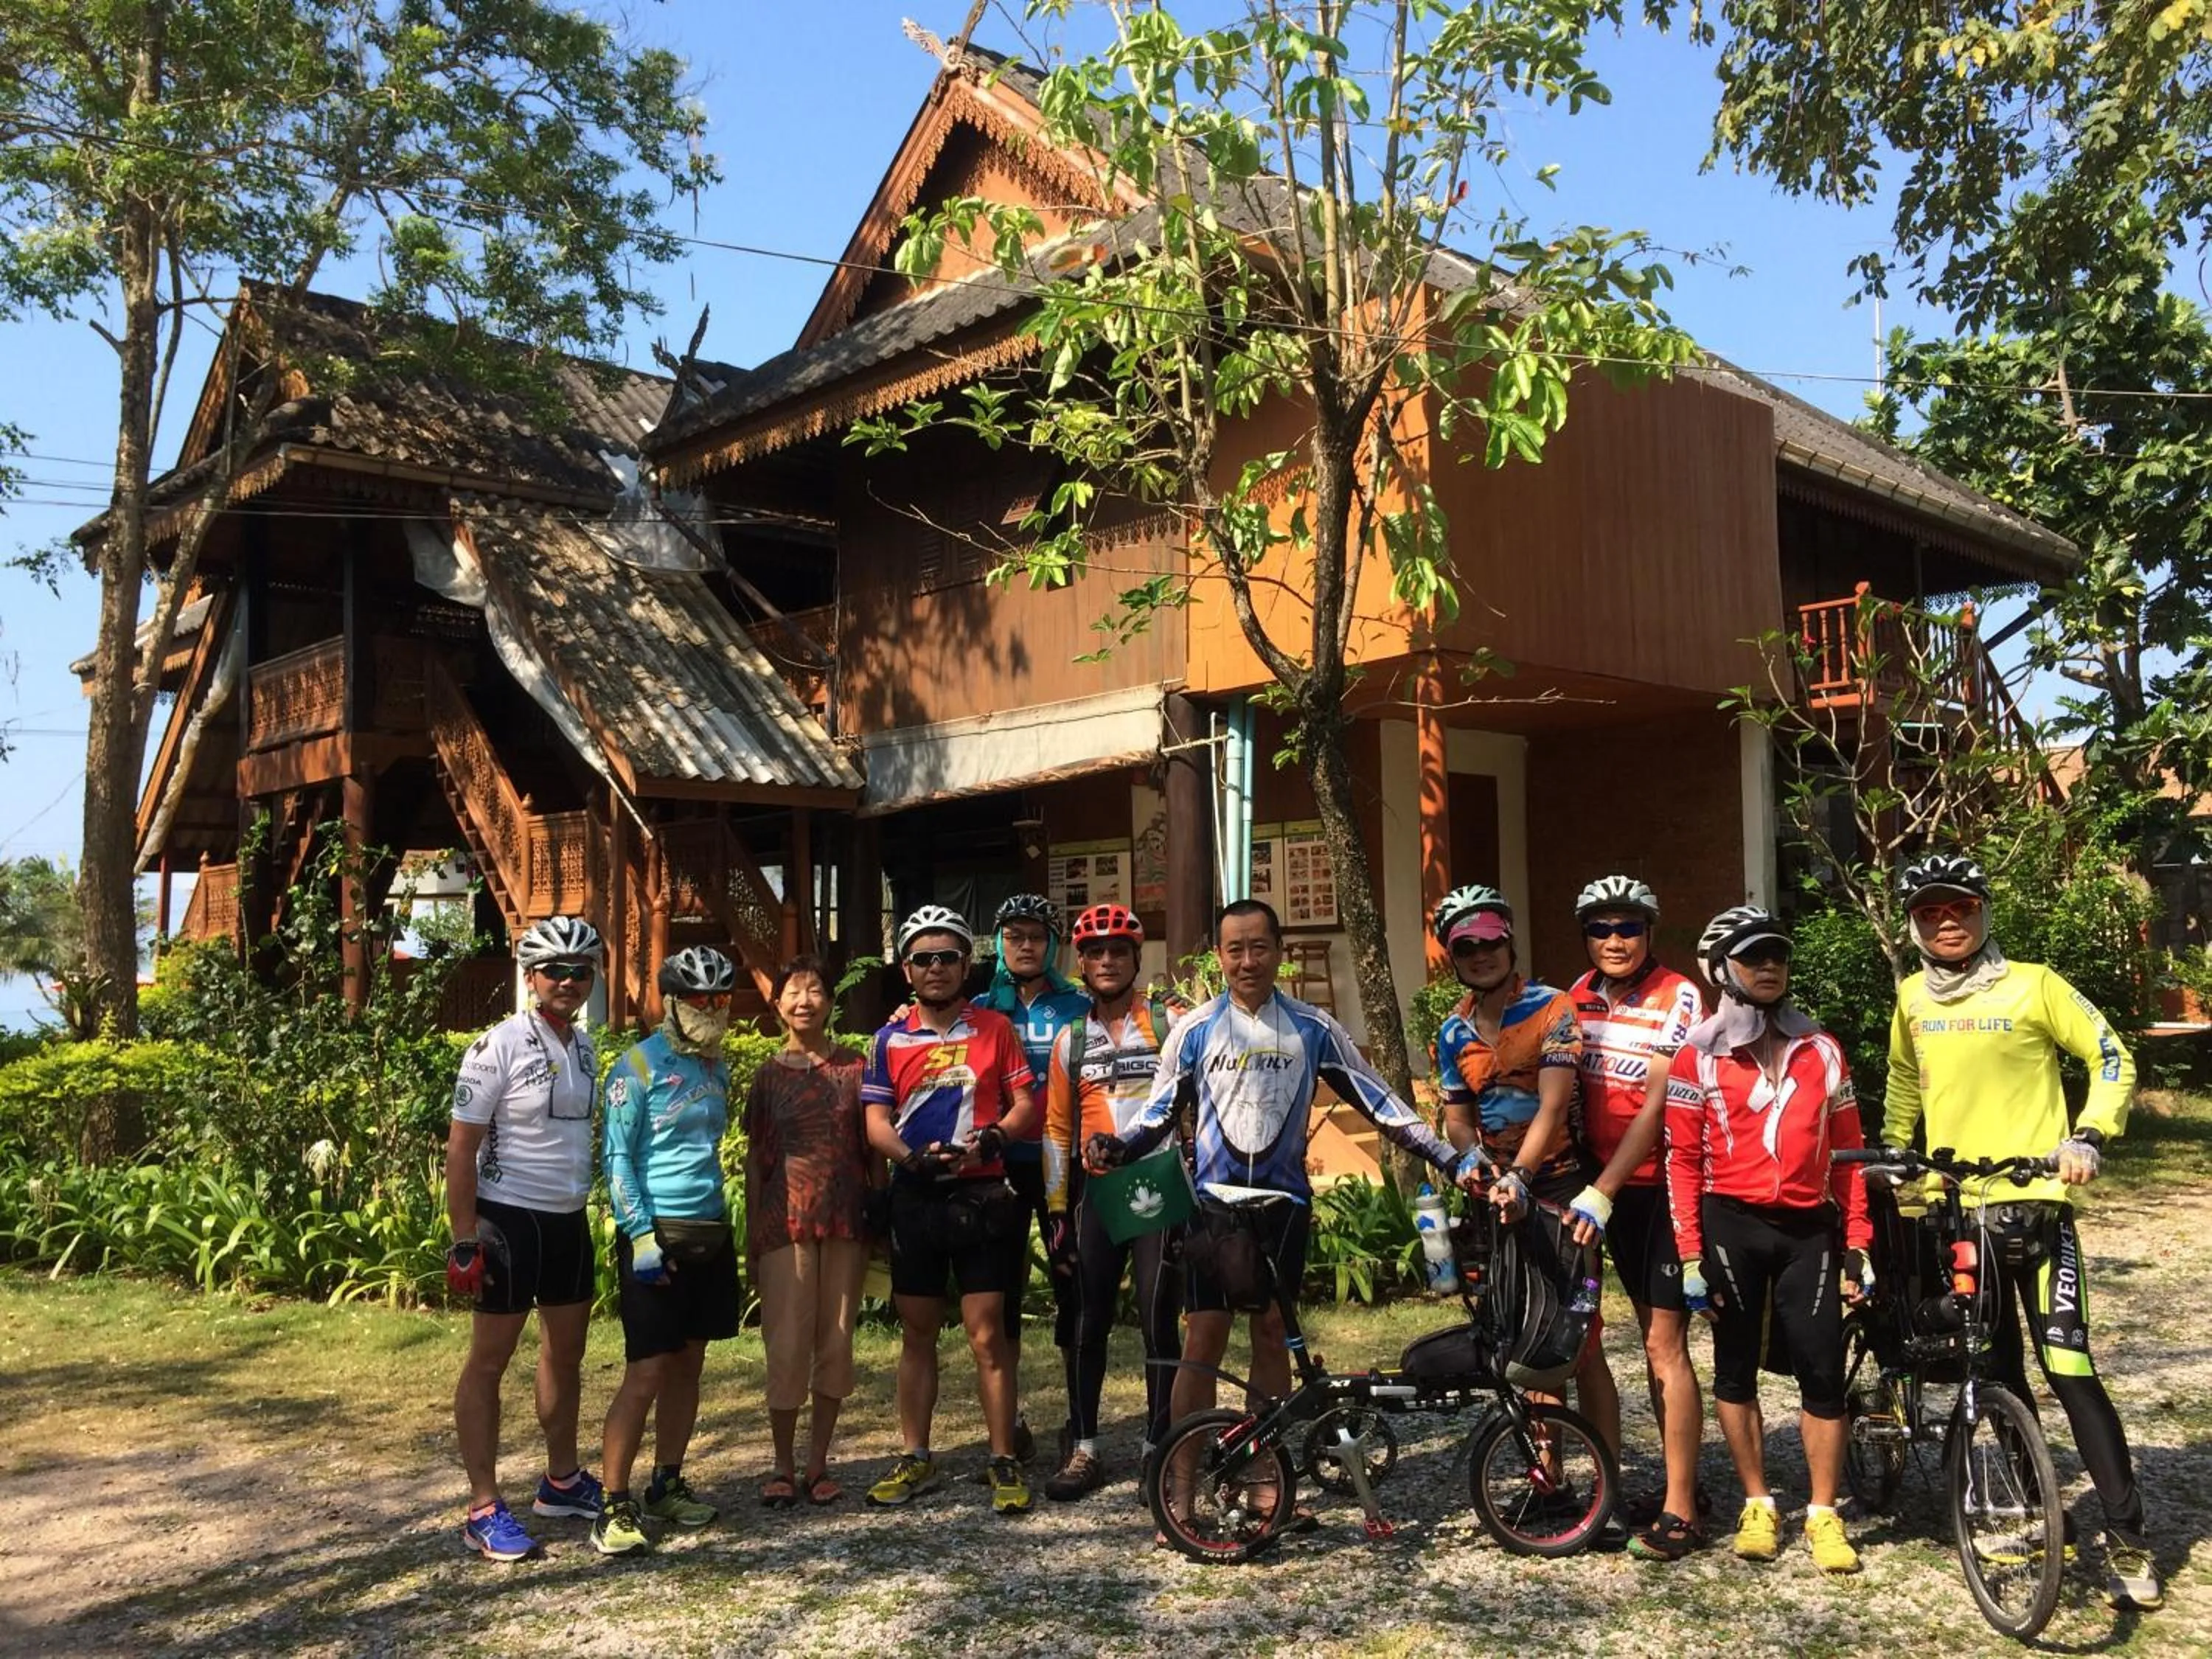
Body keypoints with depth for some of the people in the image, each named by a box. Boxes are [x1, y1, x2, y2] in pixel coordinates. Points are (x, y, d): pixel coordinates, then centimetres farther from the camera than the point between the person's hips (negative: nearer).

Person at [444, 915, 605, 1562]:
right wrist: (464, 1238, -16)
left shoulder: (585, 1048, 7)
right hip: (510, 1219, -7)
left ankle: (562, 1481, 29)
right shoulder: (498, 1046, -14)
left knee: (566, 1353, 15)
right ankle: (483, 1509, 7)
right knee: (489, 1361, 1)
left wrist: (587, 1203, 16)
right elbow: (461, 1145, -13)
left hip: (569, 1221, 7)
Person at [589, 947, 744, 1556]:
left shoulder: (717, 1068, 12)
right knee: (648, 1372, -7)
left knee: (689, 1364, 12)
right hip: (657, 1235, -7)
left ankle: (667, 1484, 24)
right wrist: (642, 1236, -17)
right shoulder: (639, 1067, -9)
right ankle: (615, 1505, 0)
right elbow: (618, 1157, -11)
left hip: (710, 1234, 7)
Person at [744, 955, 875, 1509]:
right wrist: (751, 1236, 4)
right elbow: (755, 1158, 7)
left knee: (836, 1343, 6)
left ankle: (819, 1464, 18)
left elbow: (873, 1149, 8)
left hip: (845, 1220, 1)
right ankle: (783, 1467, 12)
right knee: (787, 1344, -2)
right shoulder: (768, 1075, 5)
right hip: (785, 1220, -1)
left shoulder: (854, 1068, 5)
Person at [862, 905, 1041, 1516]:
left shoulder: (994, 1028, 2)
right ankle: (916, 1459, 22)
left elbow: (1026, 1103, 0)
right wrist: (913, 1157, -16)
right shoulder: (891, 1038, 6)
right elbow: (876, 1120, 2)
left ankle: (1004, 1463, 7)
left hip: (979, 1196, -2)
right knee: (917, 1333, 11)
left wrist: (992, 1138, -19)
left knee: (988, 1335, -2)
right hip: (915, 1197, 3)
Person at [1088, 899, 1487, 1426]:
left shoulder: (1313, 1028, 3)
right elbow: (1159, 1113, 6)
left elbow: (1378, 1102, 4)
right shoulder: (1194, 1029, 3)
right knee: (1203, 1338, -6)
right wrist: (1114, 1148, -15)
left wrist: (1453, 1159, -2)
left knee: (1271, 1334, 7)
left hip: (1284, 1200, 1)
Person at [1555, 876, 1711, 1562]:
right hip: (1615, 1190, 7)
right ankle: (1683, 1486, 25)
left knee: (1666, 1346, -6)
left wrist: (1601, 1191, -24)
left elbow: (1657, 1106, -20)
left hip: (1666, 1185, -6)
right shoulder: (1580, 996, 4)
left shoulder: (1677, 1000, -15)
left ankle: (1680, 1512, 2)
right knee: (1652, 1338, 14)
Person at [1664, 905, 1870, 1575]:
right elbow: (1683, 1160, -2)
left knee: (1822, 1371, -1)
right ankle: (1757, 1506, 22)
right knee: (1736, 1368, 8)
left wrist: (1856, 1244, 5)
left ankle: (1824, 1515, 13)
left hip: (1808, 1228, 2)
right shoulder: (1698, 1057, -1)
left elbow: (1847, 1151, 10)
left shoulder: (1820, 1050, 8)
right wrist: (1690, 1256, -7)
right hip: (1732, 1224, -1)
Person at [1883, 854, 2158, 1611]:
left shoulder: (2033, 986, -7)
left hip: (2033, 1201, -4)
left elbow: (2112, 1059, -2)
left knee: (2068, 1367, -9)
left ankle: (2127, 1539, 0)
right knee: (1998, 1374, 12)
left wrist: (2087, 1136, -14)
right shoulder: (1912, 999, 7)